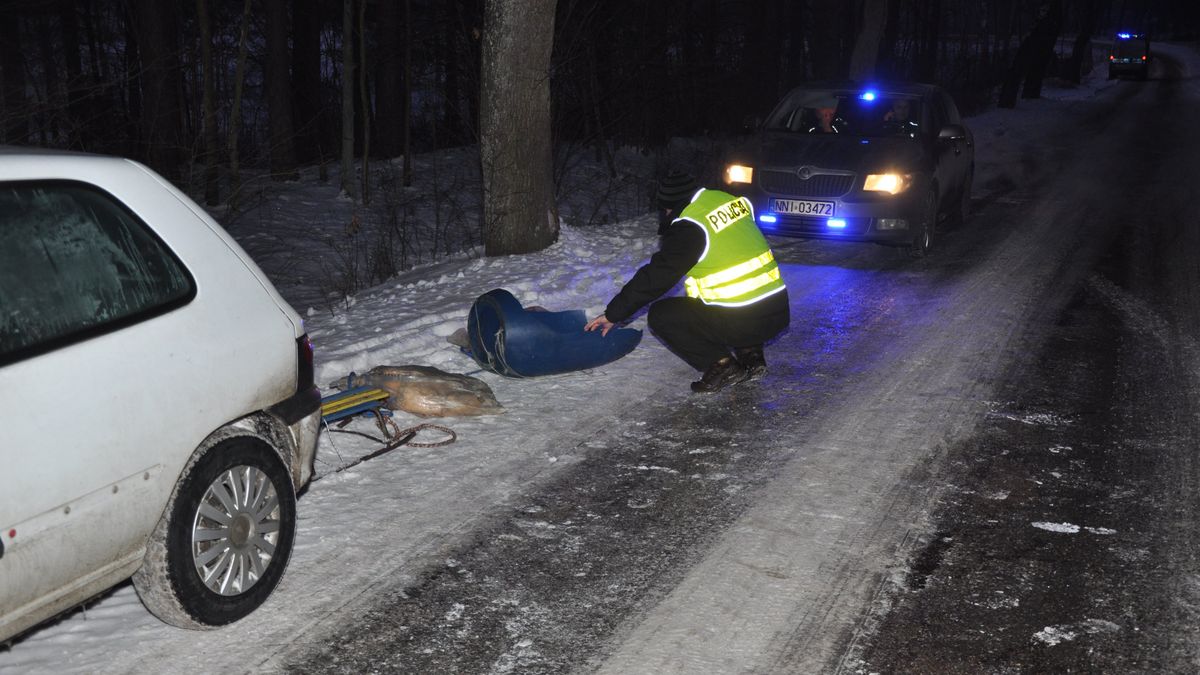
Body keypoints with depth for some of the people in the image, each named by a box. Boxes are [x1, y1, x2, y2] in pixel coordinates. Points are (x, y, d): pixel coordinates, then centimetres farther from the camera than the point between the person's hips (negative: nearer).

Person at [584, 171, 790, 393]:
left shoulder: (690, 227, -11)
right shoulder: (733, 202, 10)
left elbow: (655, 276, -8)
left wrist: (613, 313, 1)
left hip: (742, 323, -7)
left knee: (660, 315, 3)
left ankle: (720, 364, -2)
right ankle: (750, 355, 19)